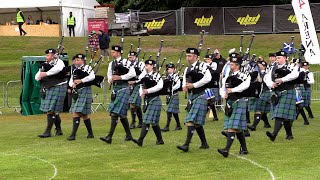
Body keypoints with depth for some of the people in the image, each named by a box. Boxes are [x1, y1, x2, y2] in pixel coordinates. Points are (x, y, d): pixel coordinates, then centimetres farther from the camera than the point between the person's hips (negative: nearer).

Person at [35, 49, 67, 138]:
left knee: (51, 110, -10)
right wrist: (40, 75, -14)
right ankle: (59, 130, 24)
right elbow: (37, 77, 10)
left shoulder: (59, 62, -8)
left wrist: (46, 73, -28)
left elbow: (57, 68, -33)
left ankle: (48, 131, -7)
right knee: (54, 111, 14)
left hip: (57, 88, -8)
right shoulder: (45, 65, 13)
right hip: (47, 89, 8)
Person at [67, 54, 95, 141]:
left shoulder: (87, 67, -4)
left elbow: (92, 76, -22)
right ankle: (90, 133, 23)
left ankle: (73, 134, -16)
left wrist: (81, 80, -22)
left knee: (76, 113, -15)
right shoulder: (74, 70, 17)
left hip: (84, 91, -8)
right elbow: (70, 81, 13)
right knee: (84, 114, 14)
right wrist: (72, 84, -9)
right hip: (76, 92, 8)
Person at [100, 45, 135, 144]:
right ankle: (128, 135, 24)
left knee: (115, 112, -14)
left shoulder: (125, 62, -5)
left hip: (123, 88, -7)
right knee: (121, 114, 12)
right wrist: (110, 79, -8)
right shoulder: (111, 64, 15)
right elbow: (109, 75, 15)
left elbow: (133, 73, -12)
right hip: (115, 88, 7)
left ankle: (110, 137, -19)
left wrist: (120, 77, -14)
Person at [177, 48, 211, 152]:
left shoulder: (202, 66, -8)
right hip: (191, 96, 8)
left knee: (191, 120, -16)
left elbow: (208, 78, -22)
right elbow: (184, 81, 21)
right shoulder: (187, 69, 15)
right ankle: (204, 144, 23)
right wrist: (184, 87, -3)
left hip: (199, 96, -8)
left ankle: (186, 145, -19)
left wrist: (194, 85, -19)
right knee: (196, 122, 12)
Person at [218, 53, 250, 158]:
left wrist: (233, 90, -25)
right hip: (229, 103, 8)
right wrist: (224, 94, -5)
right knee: (237, 129, 13)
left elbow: (246, 85, -28)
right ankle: (244, 149, 24)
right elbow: (222, 88, 16)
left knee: (233, 127, -14)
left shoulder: (243, 75, -7)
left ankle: (227, 150, -22)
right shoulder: (228, 77, 14)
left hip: (238, 102, -8)